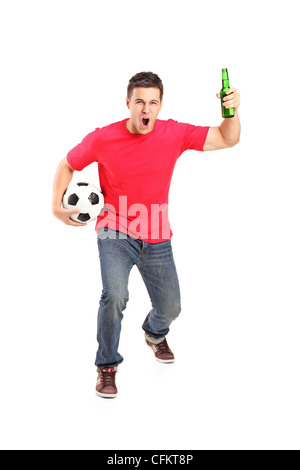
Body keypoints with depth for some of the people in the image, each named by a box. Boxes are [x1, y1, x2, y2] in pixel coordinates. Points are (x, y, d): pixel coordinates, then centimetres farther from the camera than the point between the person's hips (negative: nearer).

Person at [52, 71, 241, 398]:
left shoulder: (174, 134, -8)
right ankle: (107, 366, -1)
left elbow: (227, 139, -4)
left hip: (156, 239, 3)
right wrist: (57, 205, -9)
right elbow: (67, 166, 4)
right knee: (115, 296, -26)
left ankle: (155, 334, 51)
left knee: (170, 308, 11)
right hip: (115, 232, -2)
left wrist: (232, 111, -24)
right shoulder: (103, 139, -12)